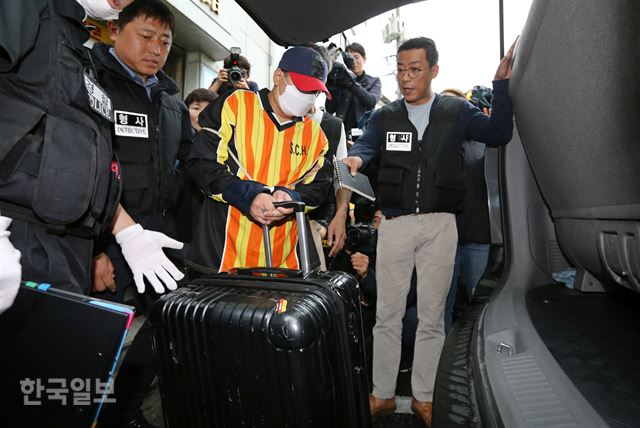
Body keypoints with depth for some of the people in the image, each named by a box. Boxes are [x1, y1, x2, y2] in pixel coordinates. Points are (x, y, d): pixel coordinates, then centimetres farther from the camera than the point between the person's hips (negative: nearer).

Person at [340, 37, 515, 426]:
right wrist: (355, 159, -29)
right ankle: (383, 395, 20)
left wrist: (502, 84, -9)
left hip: (441, 225, 0)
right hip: (395, 224, 1)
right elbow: (365, 145, -6)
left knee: (432, 317, 8)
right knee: (387, 315, 5)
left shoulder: (456, 111, 9)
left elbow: (499, 134, 0)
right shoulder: (385, 116, 10)